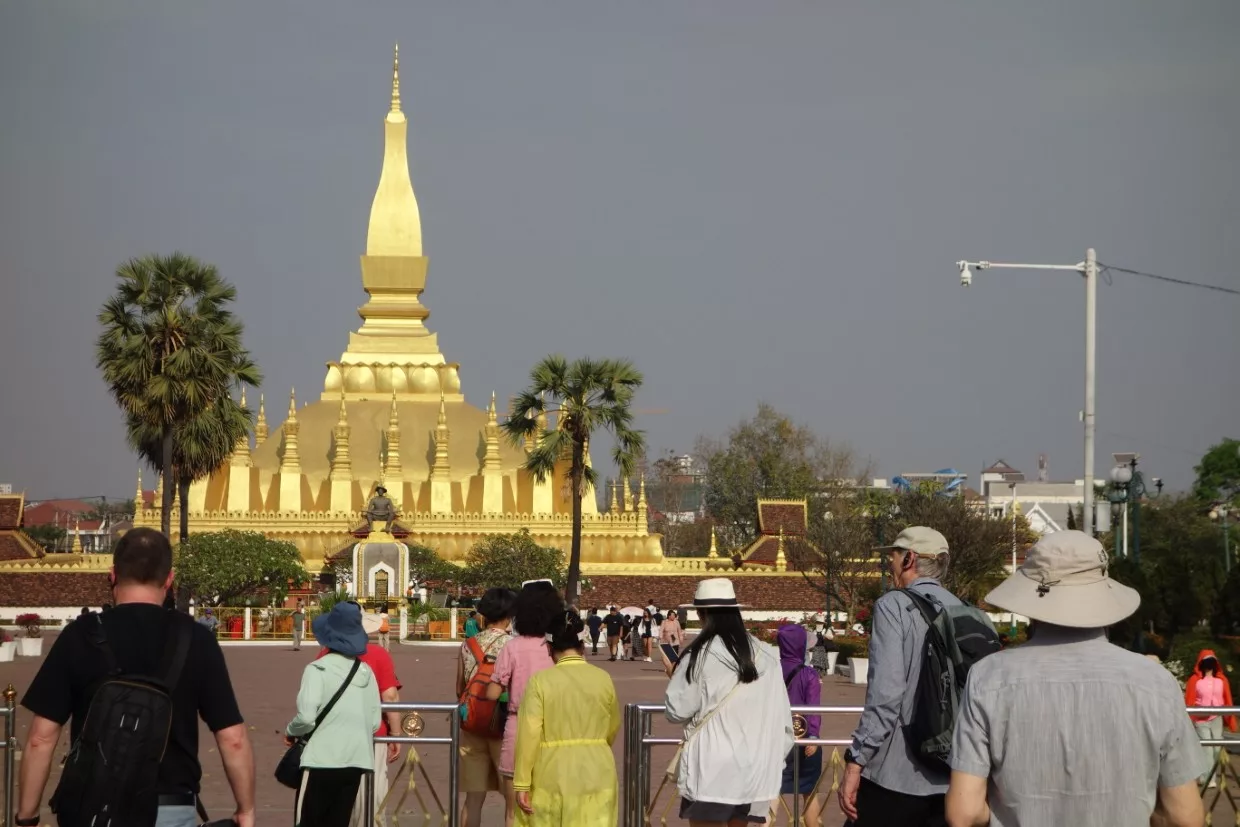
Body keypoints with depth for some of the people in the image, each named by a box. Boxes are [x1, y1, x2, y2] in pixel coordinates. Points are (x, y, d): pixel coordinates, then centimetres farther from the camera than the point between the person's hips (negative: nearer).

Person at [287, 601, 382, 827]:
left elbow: (306, 717, -16)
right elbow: (375, 722, 8)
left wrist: (290, 731, 4)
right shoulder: (365, 671, 8)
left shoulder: (318, 669, -9)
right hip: (355, 761, 5)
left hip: (322, 760, -5)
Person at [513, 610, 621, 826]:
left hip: (553, 776, -2)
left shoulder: (540, 680, -9)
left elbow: (529, 735, -12)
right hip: (596, 775, 2)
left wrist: (521, 784, -7)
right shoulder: (603, 679, 0)